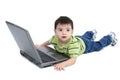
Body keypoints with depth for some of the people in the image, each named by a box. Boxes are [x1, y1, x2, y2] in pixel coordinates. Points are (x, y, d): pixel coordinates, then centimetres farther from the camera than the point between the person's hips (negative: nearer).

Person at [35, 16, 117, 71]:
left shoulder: (73, 43, -52)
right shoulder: (55, 38, -35)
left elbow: (73, 59, -60)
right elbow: (49, 41, -8)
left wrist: (63, 64, -75)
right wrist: (41, 46, -19)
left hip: (85, 44, -5)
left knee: (98, 45, 21)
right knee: (84, 36, 37)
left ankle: (110, 37, 47)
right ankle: (92, 33, 69)